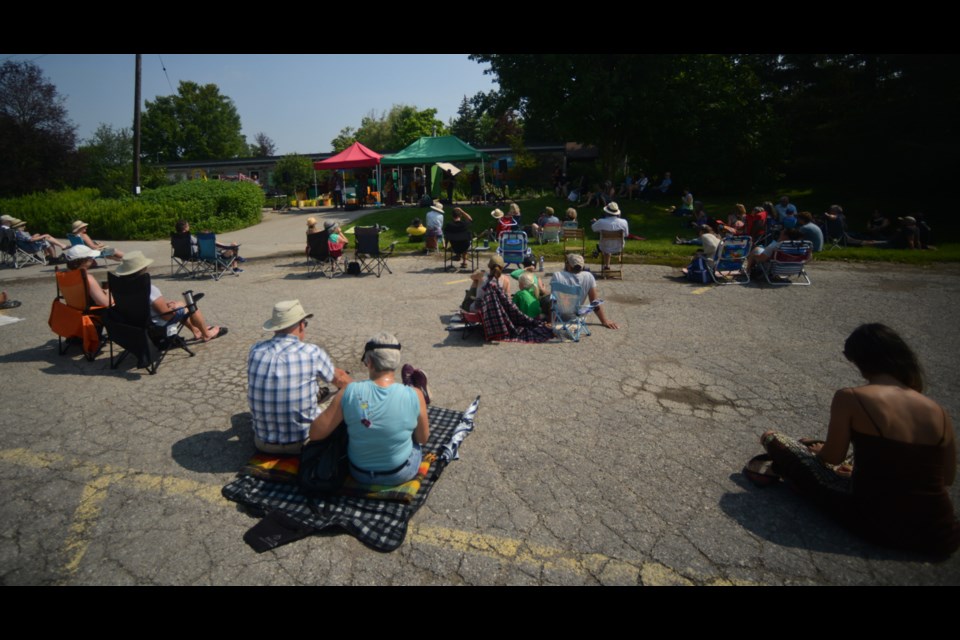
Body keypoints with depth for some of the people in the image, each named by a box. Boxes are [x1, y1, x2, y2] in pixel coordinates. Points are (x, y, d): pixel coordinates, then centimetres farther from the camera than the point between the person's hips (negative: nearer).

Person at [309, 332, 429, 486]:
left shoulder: (350, 392, -24)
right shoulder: (414, 395, -24)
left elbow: (315, 433, -15)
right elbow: (423, 439, -7)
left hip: (360, 474, 2)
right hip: (401, 474, -1)